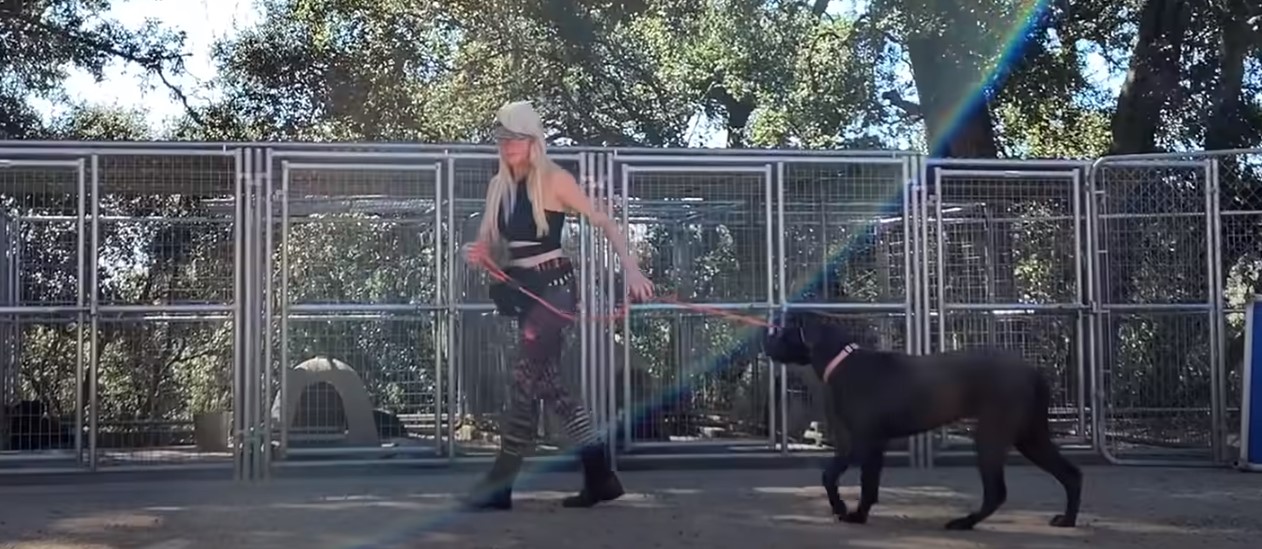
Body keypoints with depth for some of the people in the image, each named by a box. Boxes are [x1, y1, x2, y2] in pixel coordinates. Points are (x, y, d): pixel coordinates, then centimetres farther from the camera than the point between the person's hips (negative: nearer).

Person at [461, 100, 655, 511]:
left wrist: (632, 269, -16)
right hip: (524, 289, 7)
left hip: (553, 287, -7)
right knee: (545, 380, 7)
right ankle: (599, 476, 13)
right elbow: (489, 240, 13)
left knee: (526, 379, -8)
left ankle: (500, 484, -2)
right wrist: (477, 253, -12)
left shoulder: (554, 179, -7)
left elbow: (603, 222, -6)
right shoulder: (498, 185, 11)